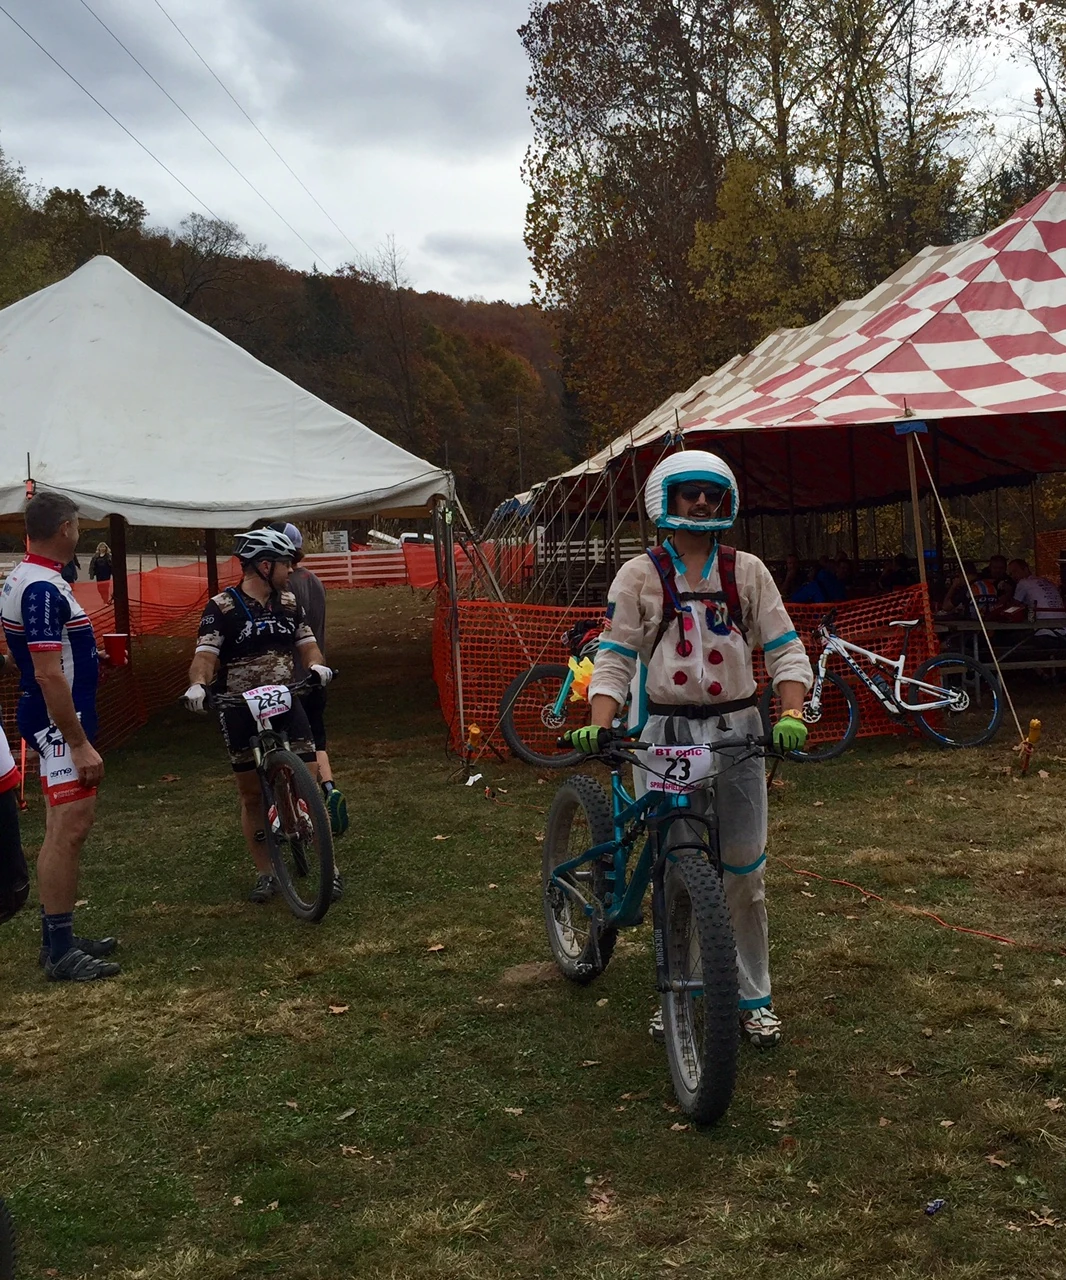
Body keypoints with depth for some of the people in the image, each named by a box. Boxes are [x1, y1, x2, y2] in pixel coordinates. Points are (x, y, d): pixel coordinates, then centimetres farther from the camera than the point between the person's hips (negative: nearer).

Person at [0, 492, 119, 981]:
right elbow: (49, 676, -25)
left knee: (64, 828, 15)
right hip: (60, 722, -11)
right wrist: (81, 743, -23)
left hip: (52, 720, 11)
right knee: (68, 829, -8)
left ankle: (58, 937, 23)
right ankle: (60, 952, -4)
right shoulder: (44, 588, -21)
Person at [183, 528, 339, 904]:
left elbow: (307, 644, 6)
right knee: (252, 795, 7)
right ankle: (264, 874, 19)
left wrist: (316, 665, -17)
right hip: (241, 710, -3)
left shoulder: (288, 602, 6)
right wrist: (197, 684, -38)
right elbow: (205, 655, -16)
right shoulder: (221, 607, -8)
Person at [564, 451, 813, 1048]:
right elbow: (613, 659, -2)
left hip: (736, 730, 1)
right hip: (664, 734, -1)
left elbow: (786, 652, 1)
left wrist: (792, 714, -16)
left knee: (744, 873, 5)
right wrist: (600, 724, -18)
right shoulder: (639, 575, 2)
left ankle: (754, 998, 19)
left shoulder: (747, 571, 5)